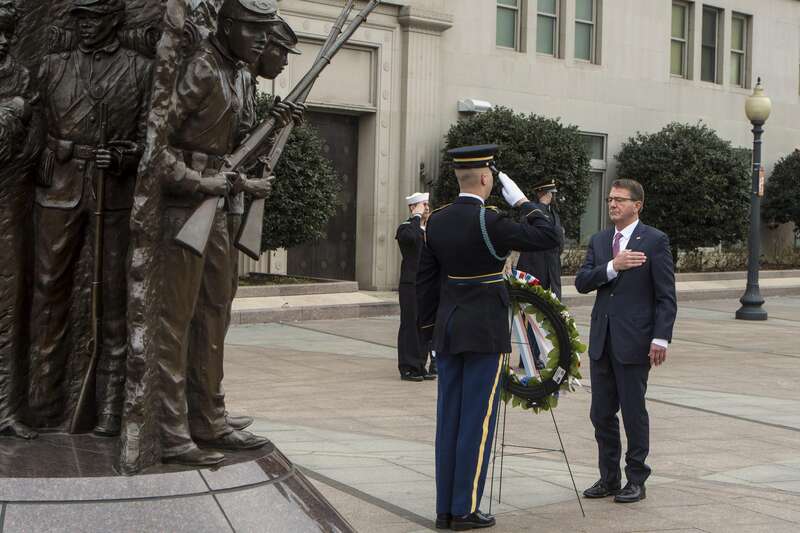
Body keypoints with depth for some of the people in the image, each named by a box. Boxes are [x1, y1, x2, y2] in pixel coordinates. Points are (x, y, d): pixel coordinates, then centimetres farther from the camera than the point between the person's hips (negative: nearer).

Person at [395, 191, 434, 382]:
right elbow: (412, 236, -31)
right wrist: (417, 217, -19)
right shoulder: (405, 228, -6)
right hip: (410, 286, -7)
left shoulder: (428, 229, 16)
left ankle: (420, 366, 18)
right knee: (410, 326, -3)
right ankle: (407, 368, 2)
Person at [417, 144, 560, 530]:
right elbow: (548, 237, -13)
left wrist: (432, 325, 19)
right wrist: (520, 199, -4)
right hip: (485, 331, -6)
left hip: (448, 328, 7)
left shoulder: (437, 220, 5)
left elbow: (426, 278, 10)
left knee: (449, 418, 9)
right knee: (477, 419, 0)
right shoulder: (487, 221, -16)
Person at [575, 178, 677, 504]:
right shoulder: (599, 241, 12)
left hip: (634, 342, -6)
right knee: (602, 414, 10)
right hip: (602, 341, 6)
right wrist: (612, 267, -15)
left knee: (634, 413, 2)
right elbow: (581, 282, 0)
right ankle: (608, 478, 21)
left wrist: (661, 339, -15)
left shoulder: (655, 241, -4)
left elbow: (666, 296, -7)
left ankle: (636, 480, 13)